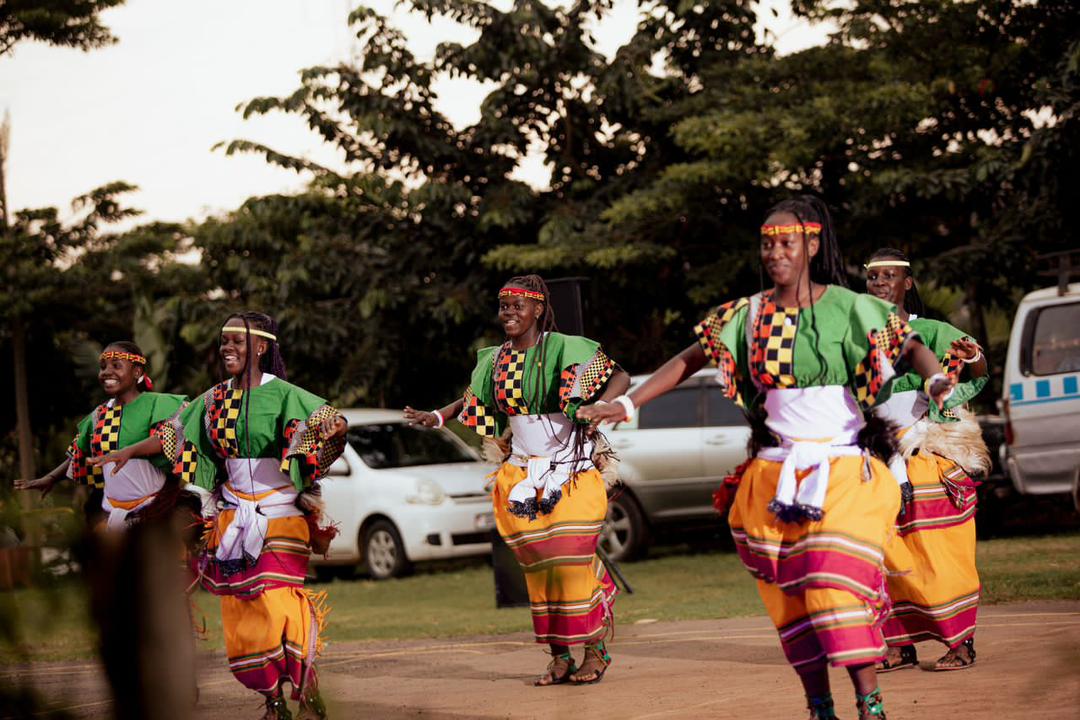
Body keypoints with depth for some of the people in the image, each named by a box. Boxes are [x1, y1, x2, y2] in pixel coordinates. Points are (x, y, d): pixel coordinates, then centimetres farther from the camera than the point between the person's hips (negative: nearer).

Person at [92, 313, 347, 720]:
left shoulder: (283, 395, -8)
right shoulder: (215, 400, 8)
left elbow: (332, 422, -19)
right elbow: (174, 434, 18)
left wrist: (333, 429, -41)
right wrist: (129, 453, 21)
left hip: (282, 520, -5)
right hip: (233, 517, 5)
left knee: (276, 606, -15)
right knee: (238, 614, 3)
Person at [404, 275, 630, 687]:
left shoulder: (564, 349, -8)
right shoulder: (495, 361, 8)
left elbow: (619, 377, -11)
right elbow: (473, 401, 22)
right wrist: (436, 418, 6)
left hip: (572, 474, -5)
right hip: (522, 476, 5)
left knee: (572, 559, -10)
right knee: (538, 566, 0)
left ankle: (595, 650, 1)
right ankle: (560, 656, 6)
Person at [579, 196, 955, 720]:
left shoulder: (848, 308, -1)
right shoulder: (748, 316, 7)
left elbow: (911, 346, 0)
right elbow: (688, 361, 13)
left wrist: (936, 381, -21)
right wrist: (626, 405, 5)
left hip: (843, 472, -3)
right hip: (774, 475, 3)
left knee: (837, 580, -16)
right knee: (790, 596, 2)